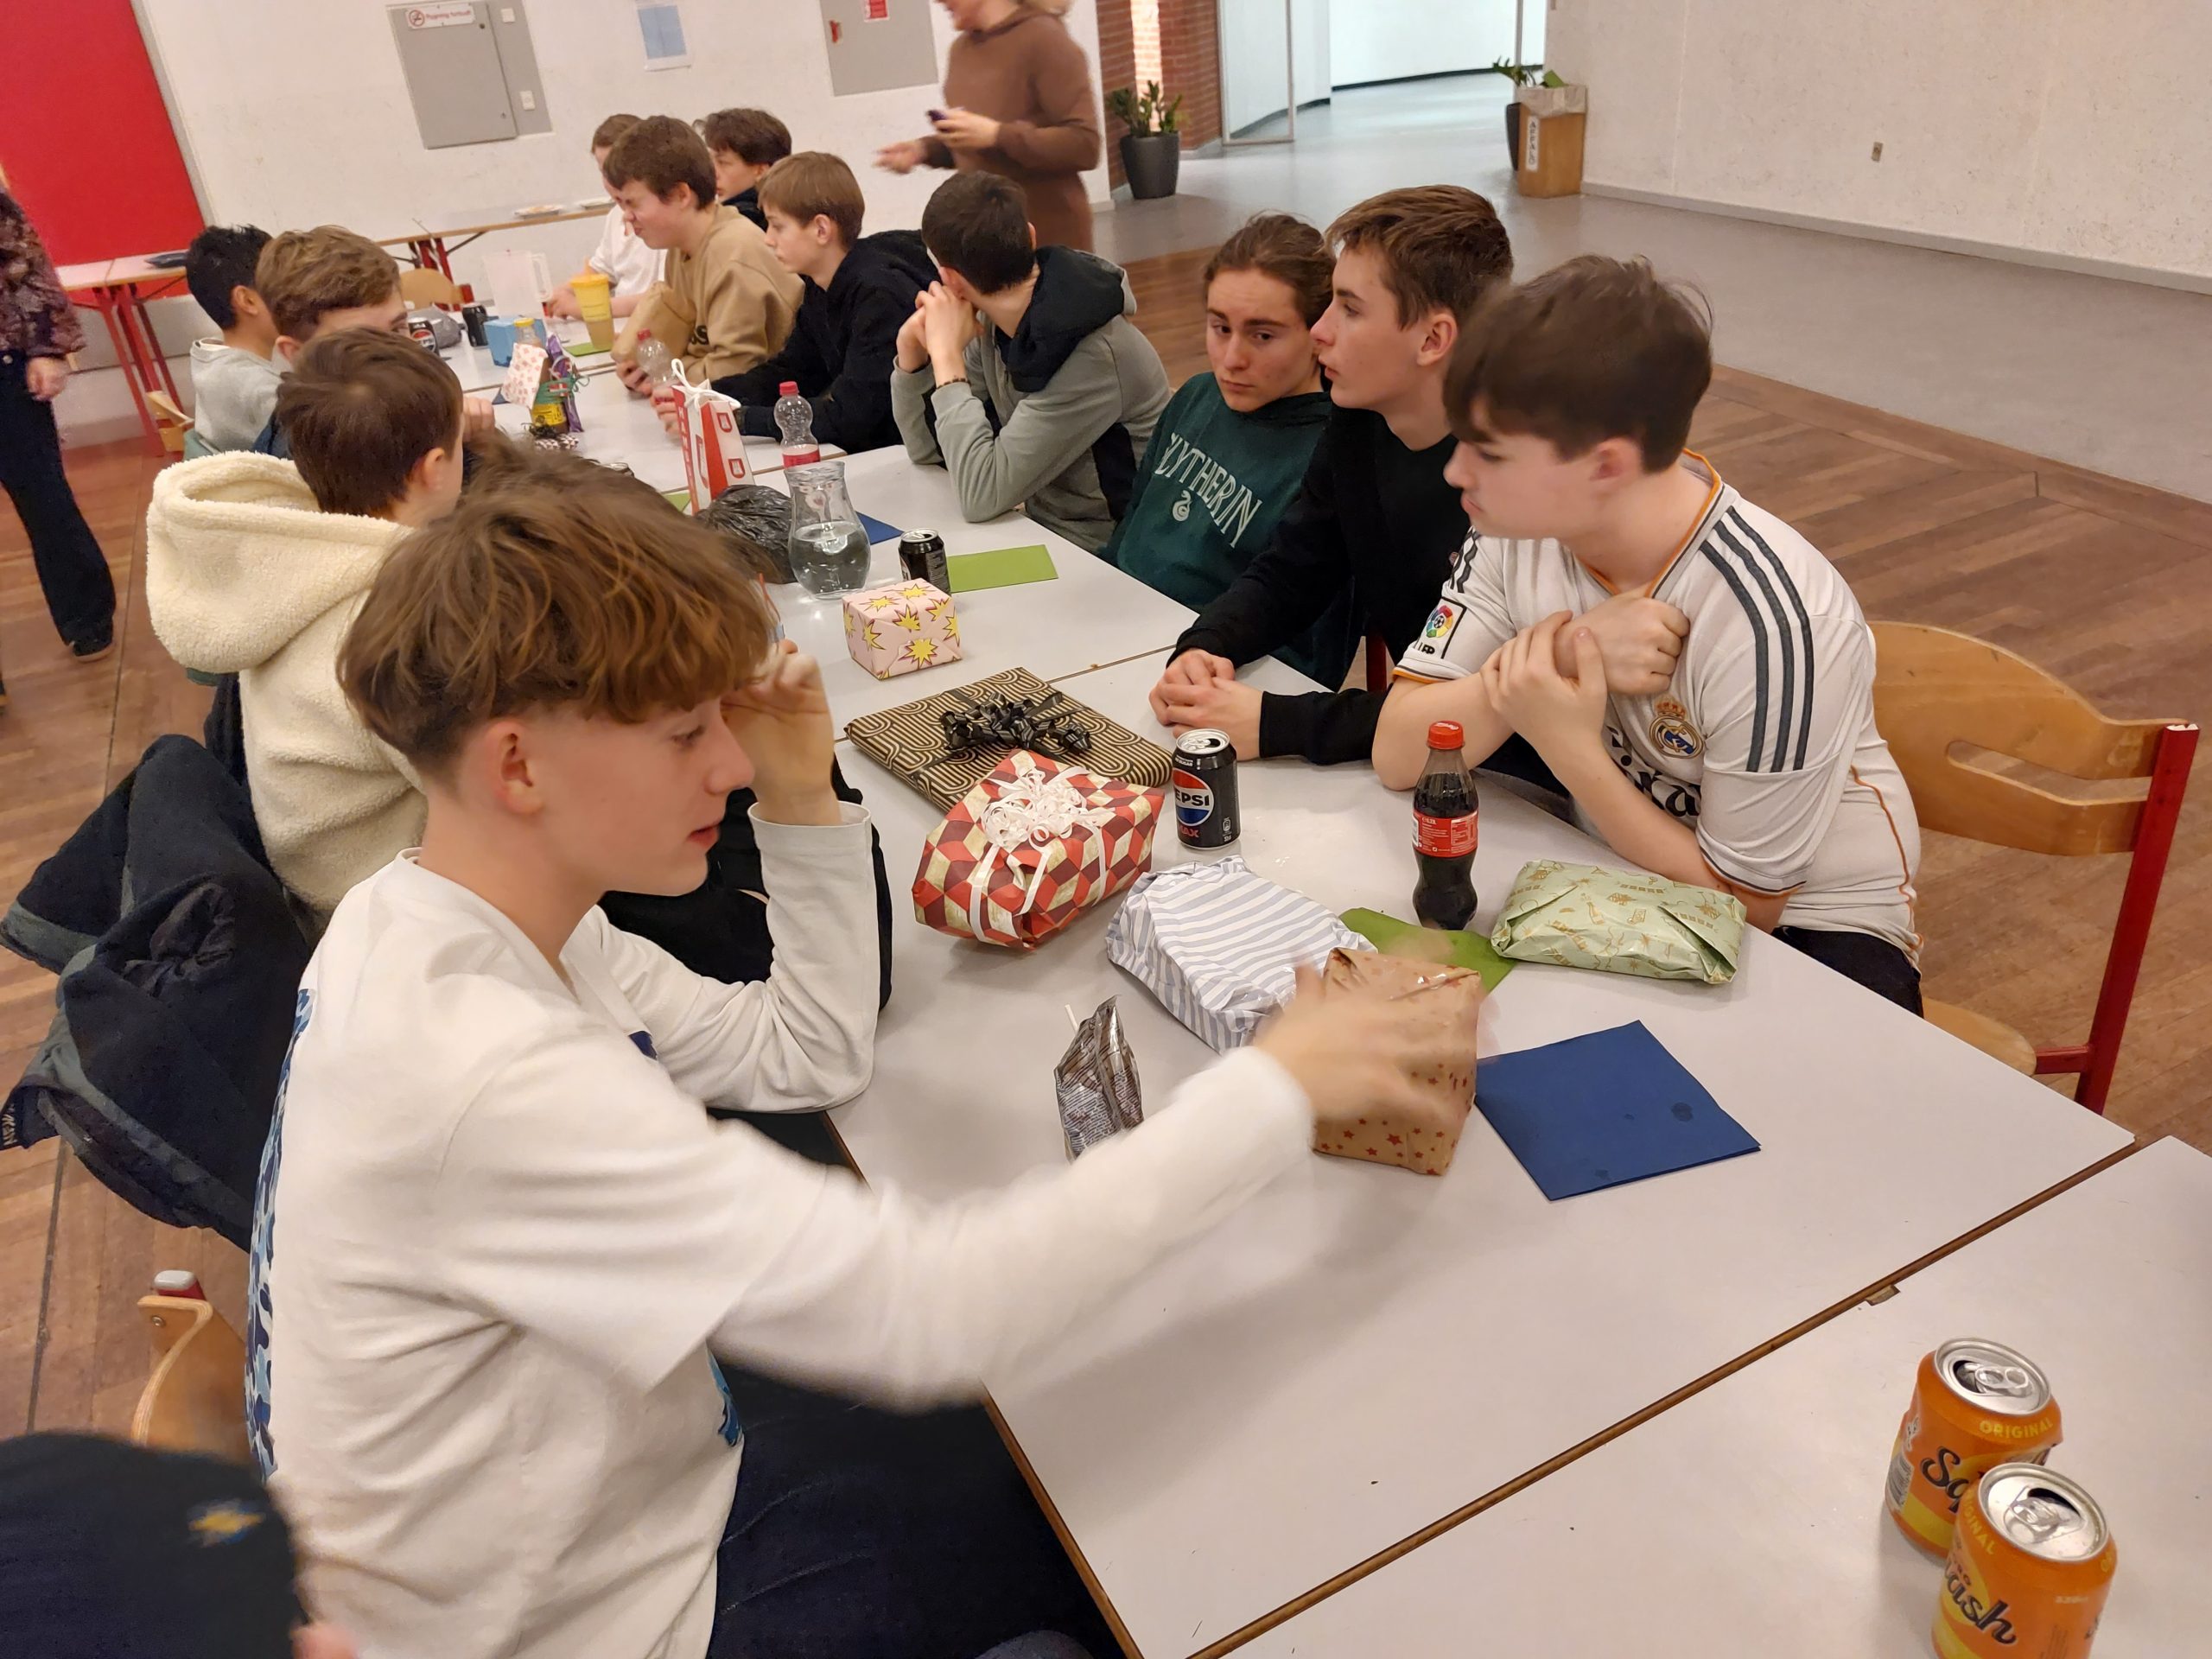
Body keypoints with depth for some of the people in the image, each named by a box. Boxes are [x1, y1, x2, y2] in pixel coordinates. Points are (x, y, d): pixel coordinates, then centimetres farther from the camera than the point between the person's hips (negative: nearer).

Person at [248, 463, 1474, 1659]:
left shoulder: (430, 920, -6)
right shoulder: (487, 1082, -37)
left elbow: (809, 1054, 1)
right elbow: (925, 1314, -39)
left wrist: (803, 804, -12)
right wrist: (1270, 1090, -31)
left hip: (602, 1503, 7)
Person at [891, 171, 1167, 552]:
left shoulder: (1090, 354, -26)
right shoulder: (1001, 326, -3)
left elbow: (981, 495, -28)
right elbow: (926, 448, 6)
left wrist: (946, 354, -22)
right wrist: (912, 349, -9)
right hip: (1043, 534, 7)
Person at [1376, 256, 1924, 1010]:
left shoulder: (1772, 625, -29)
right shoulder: (1522, 526, -12)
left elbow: (1743, 902, -18)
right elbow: (1397, 756, -14)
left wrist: (1569, 748, -27)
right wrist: (1554, 661, -30)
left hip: (1807, 921, -5)